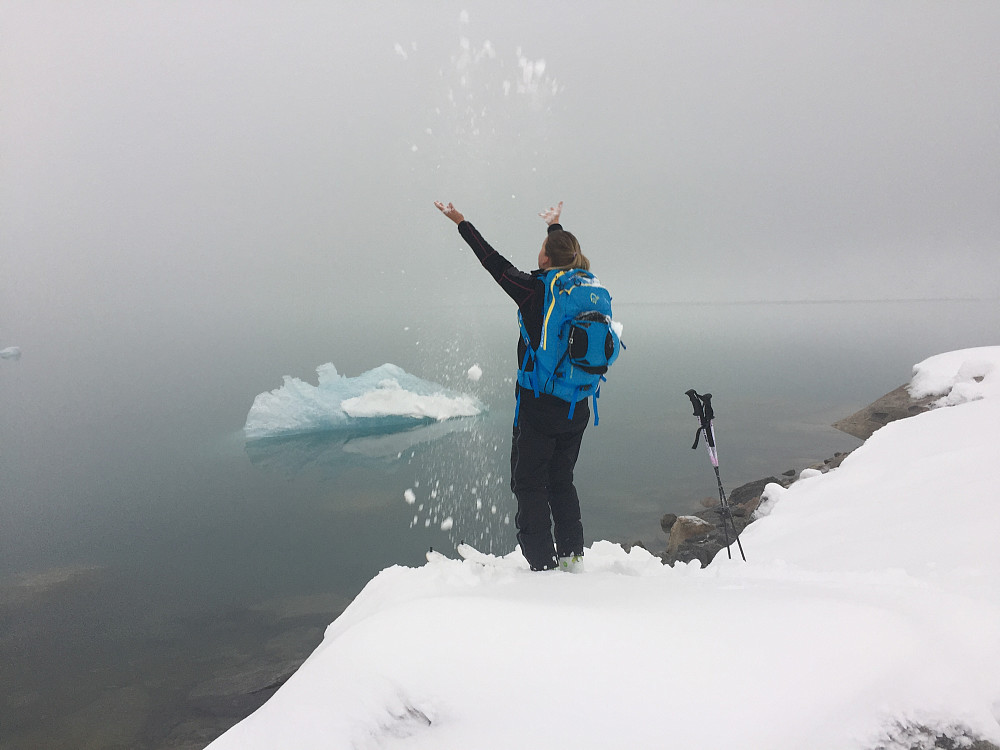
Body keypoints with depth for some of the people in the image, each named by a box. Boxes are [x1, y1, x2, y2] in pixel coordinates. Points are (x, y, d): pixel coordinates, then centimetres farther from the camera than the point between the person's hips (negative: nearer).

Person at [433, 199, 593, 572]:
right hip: (576, 411, 6)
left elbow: (494, 261, -3)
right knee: (562, 482, 20)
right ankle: (572, 557, 25)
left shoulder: (534, 290, -15)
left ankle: (543, 564, 7)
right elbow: (566, 258, 23)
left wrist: (461, 222, 11)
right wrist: (556, 226, 43)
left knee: (529, 485, 6)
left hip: (538, 409, -6)